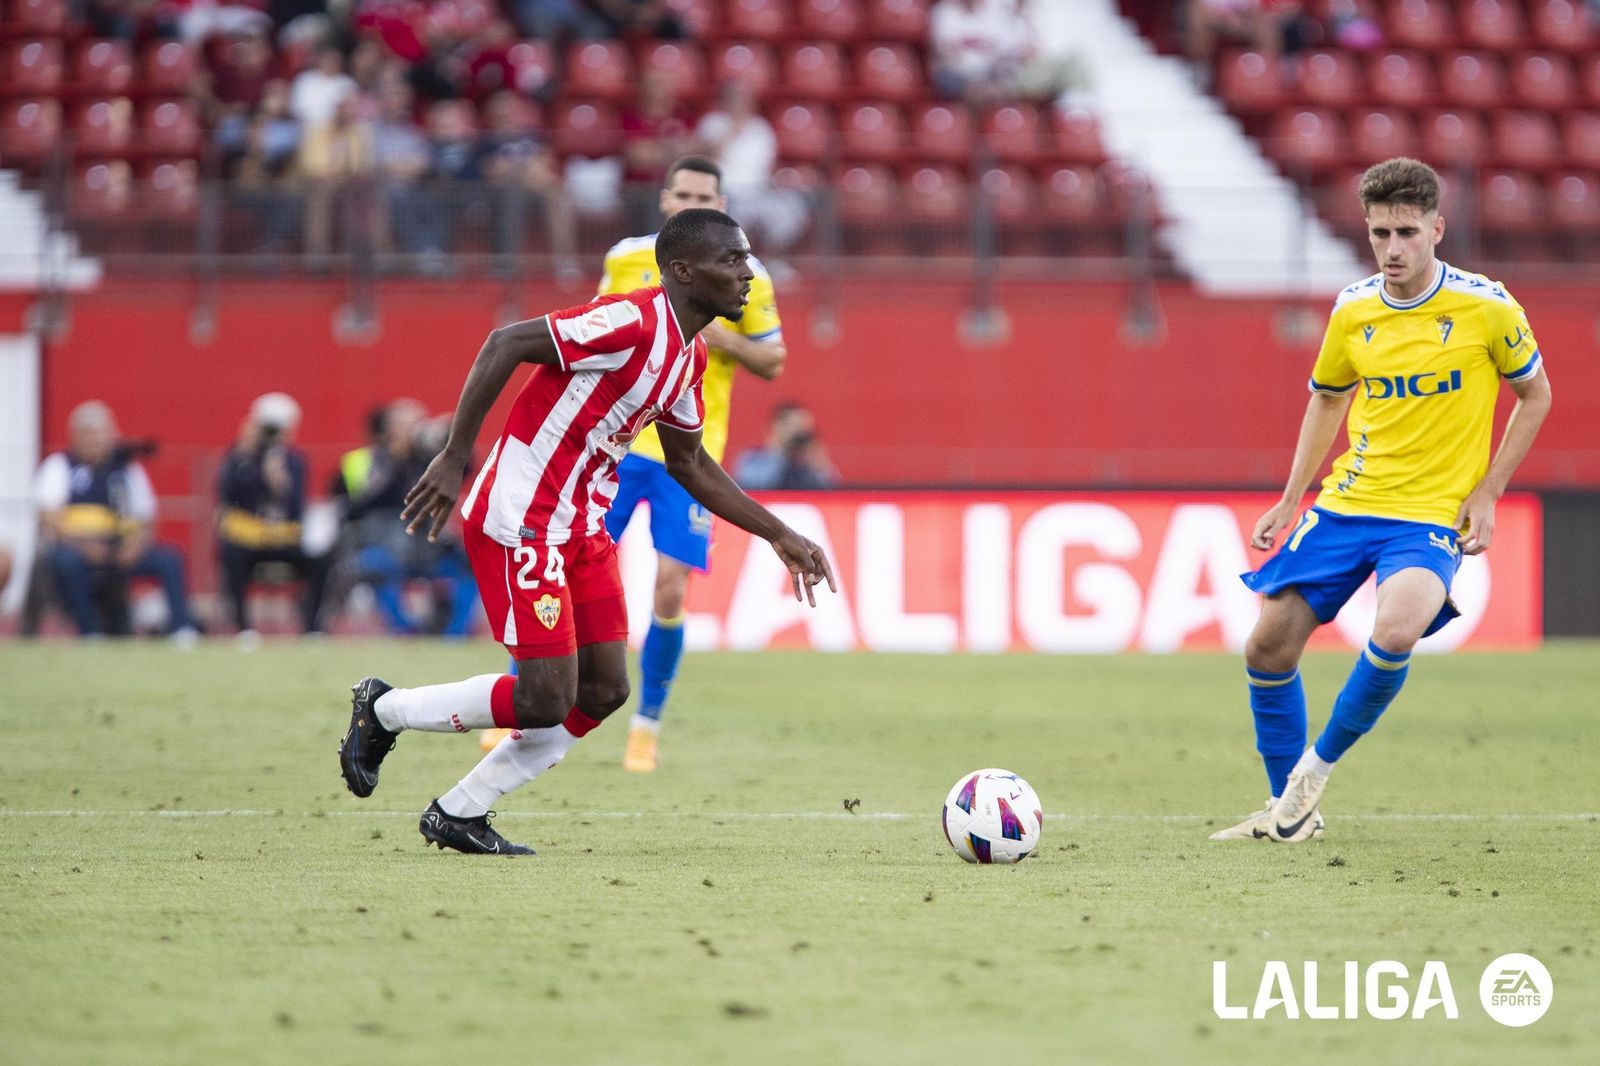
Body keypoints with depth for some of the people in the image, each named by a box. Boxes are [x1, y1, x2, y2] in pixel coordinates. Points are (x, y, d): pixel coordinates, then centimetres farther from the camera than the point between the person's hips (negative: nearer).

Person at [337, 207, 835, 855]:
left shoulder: (690, 356, 10)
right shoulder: (634, 321, -20)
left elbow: (689, 464, 23)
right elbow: (505, 345, -23)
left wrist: (779, 536, 21)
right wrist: (455, 458, -24)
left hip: (582, 527, 10)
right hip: (521, 524, -10)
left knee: (604, 690, 5)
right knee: (546, 699, -11)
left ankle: (460, 815, 14)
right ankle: (383, 710, 11)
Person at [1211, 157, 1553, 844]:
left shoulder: (1486, 308, -8)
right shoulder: (1354, 311, 3)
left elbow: (1534, 394, 5)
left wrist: (1486, 493, -3)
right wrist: (1290, 503, 13)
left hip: (1433, 514, -4)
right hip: (1347, 503, 4)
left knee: (1395, 632, -31)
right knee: (1269, 645, -1)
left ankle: (1317, 766, -7)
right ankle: (1287, 812, 17)